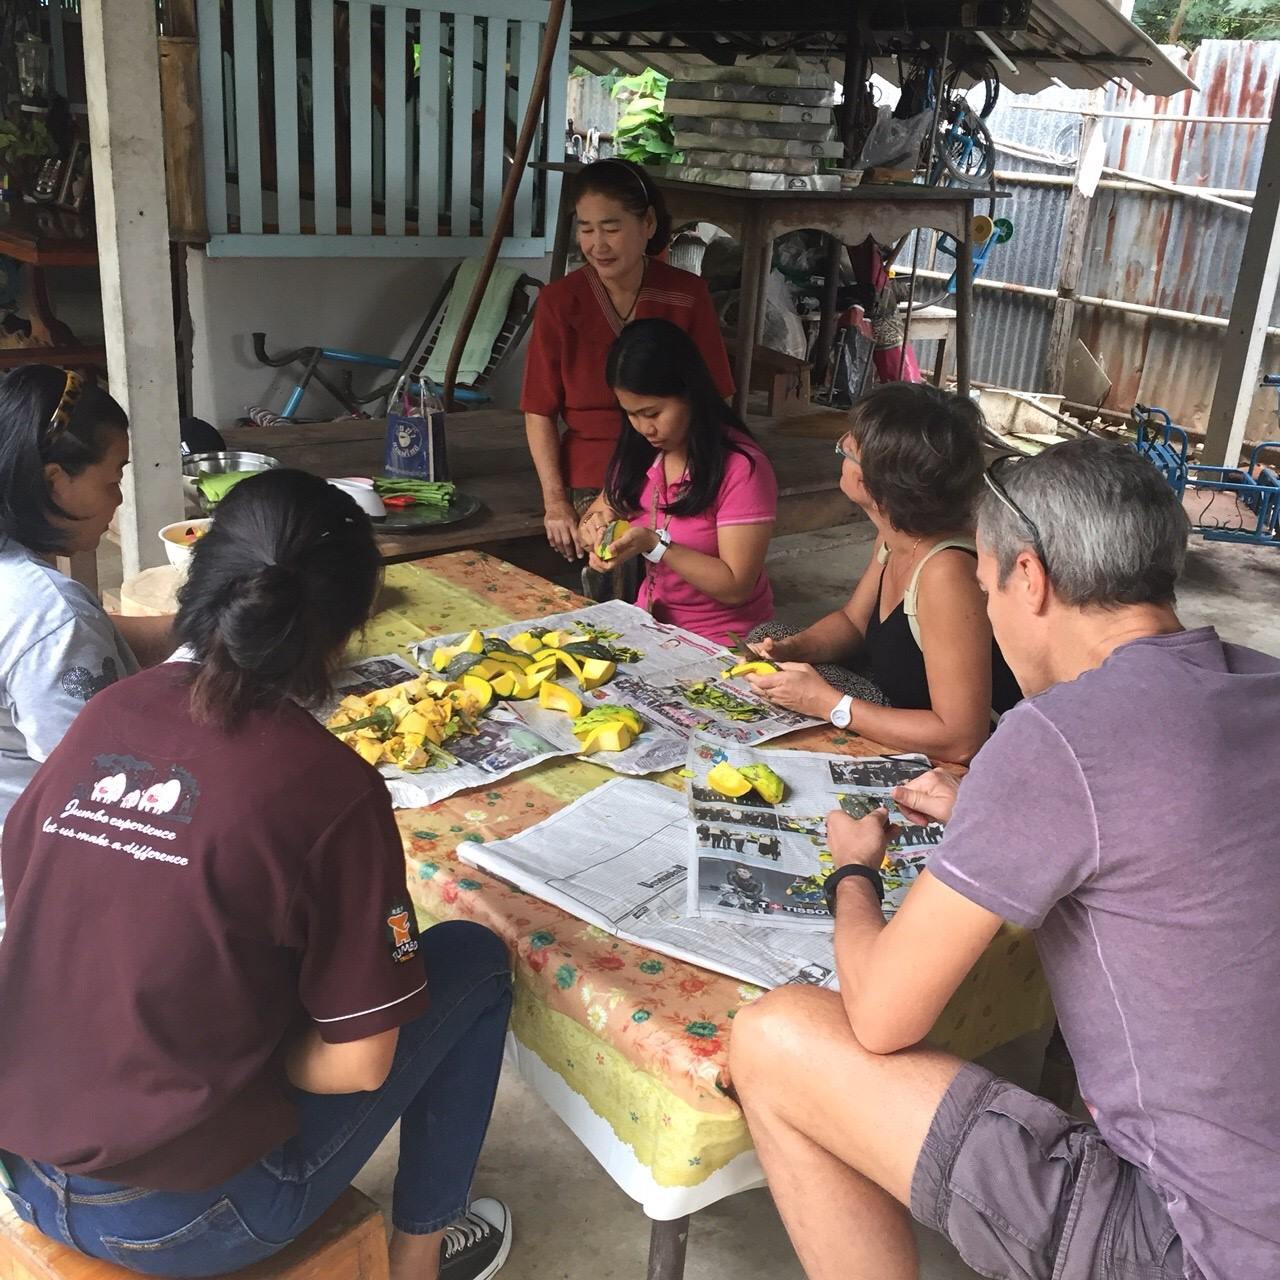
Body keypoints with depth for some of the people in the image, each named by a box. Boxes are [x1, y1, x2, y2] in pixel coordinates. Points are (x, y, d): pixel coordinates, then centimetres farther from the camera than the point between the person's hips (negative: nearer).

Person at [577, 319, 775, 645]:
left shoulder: (742, 467, -19)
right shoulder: (639, 451, 2)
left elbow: (736, 587, -19)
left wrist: (654, 545, -26)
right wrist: (595, 527, -13)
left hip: (723, 641, -6)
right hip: (652, 624, 6)